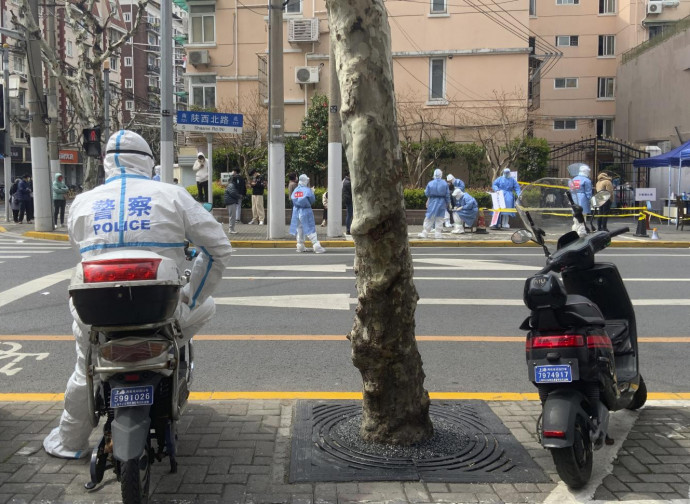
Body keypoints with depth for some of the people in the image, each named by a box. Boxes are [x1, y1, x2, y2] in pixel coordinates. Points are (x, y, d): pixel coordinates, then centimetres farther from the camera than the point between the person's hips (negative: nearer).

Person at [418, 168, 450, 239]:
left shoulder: (430, 183, -7)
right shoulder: (445, 184, -3)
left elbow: (427, 193, -1)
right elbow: (447, 195, 1)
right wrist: (448, 203, 12)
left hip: (432, 202, -1)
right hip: (441, 202, 1)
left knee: (429, 218, 4)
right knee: (439, 218, 8)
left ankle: (425, 232, 3)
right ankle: (438, 233, 8)